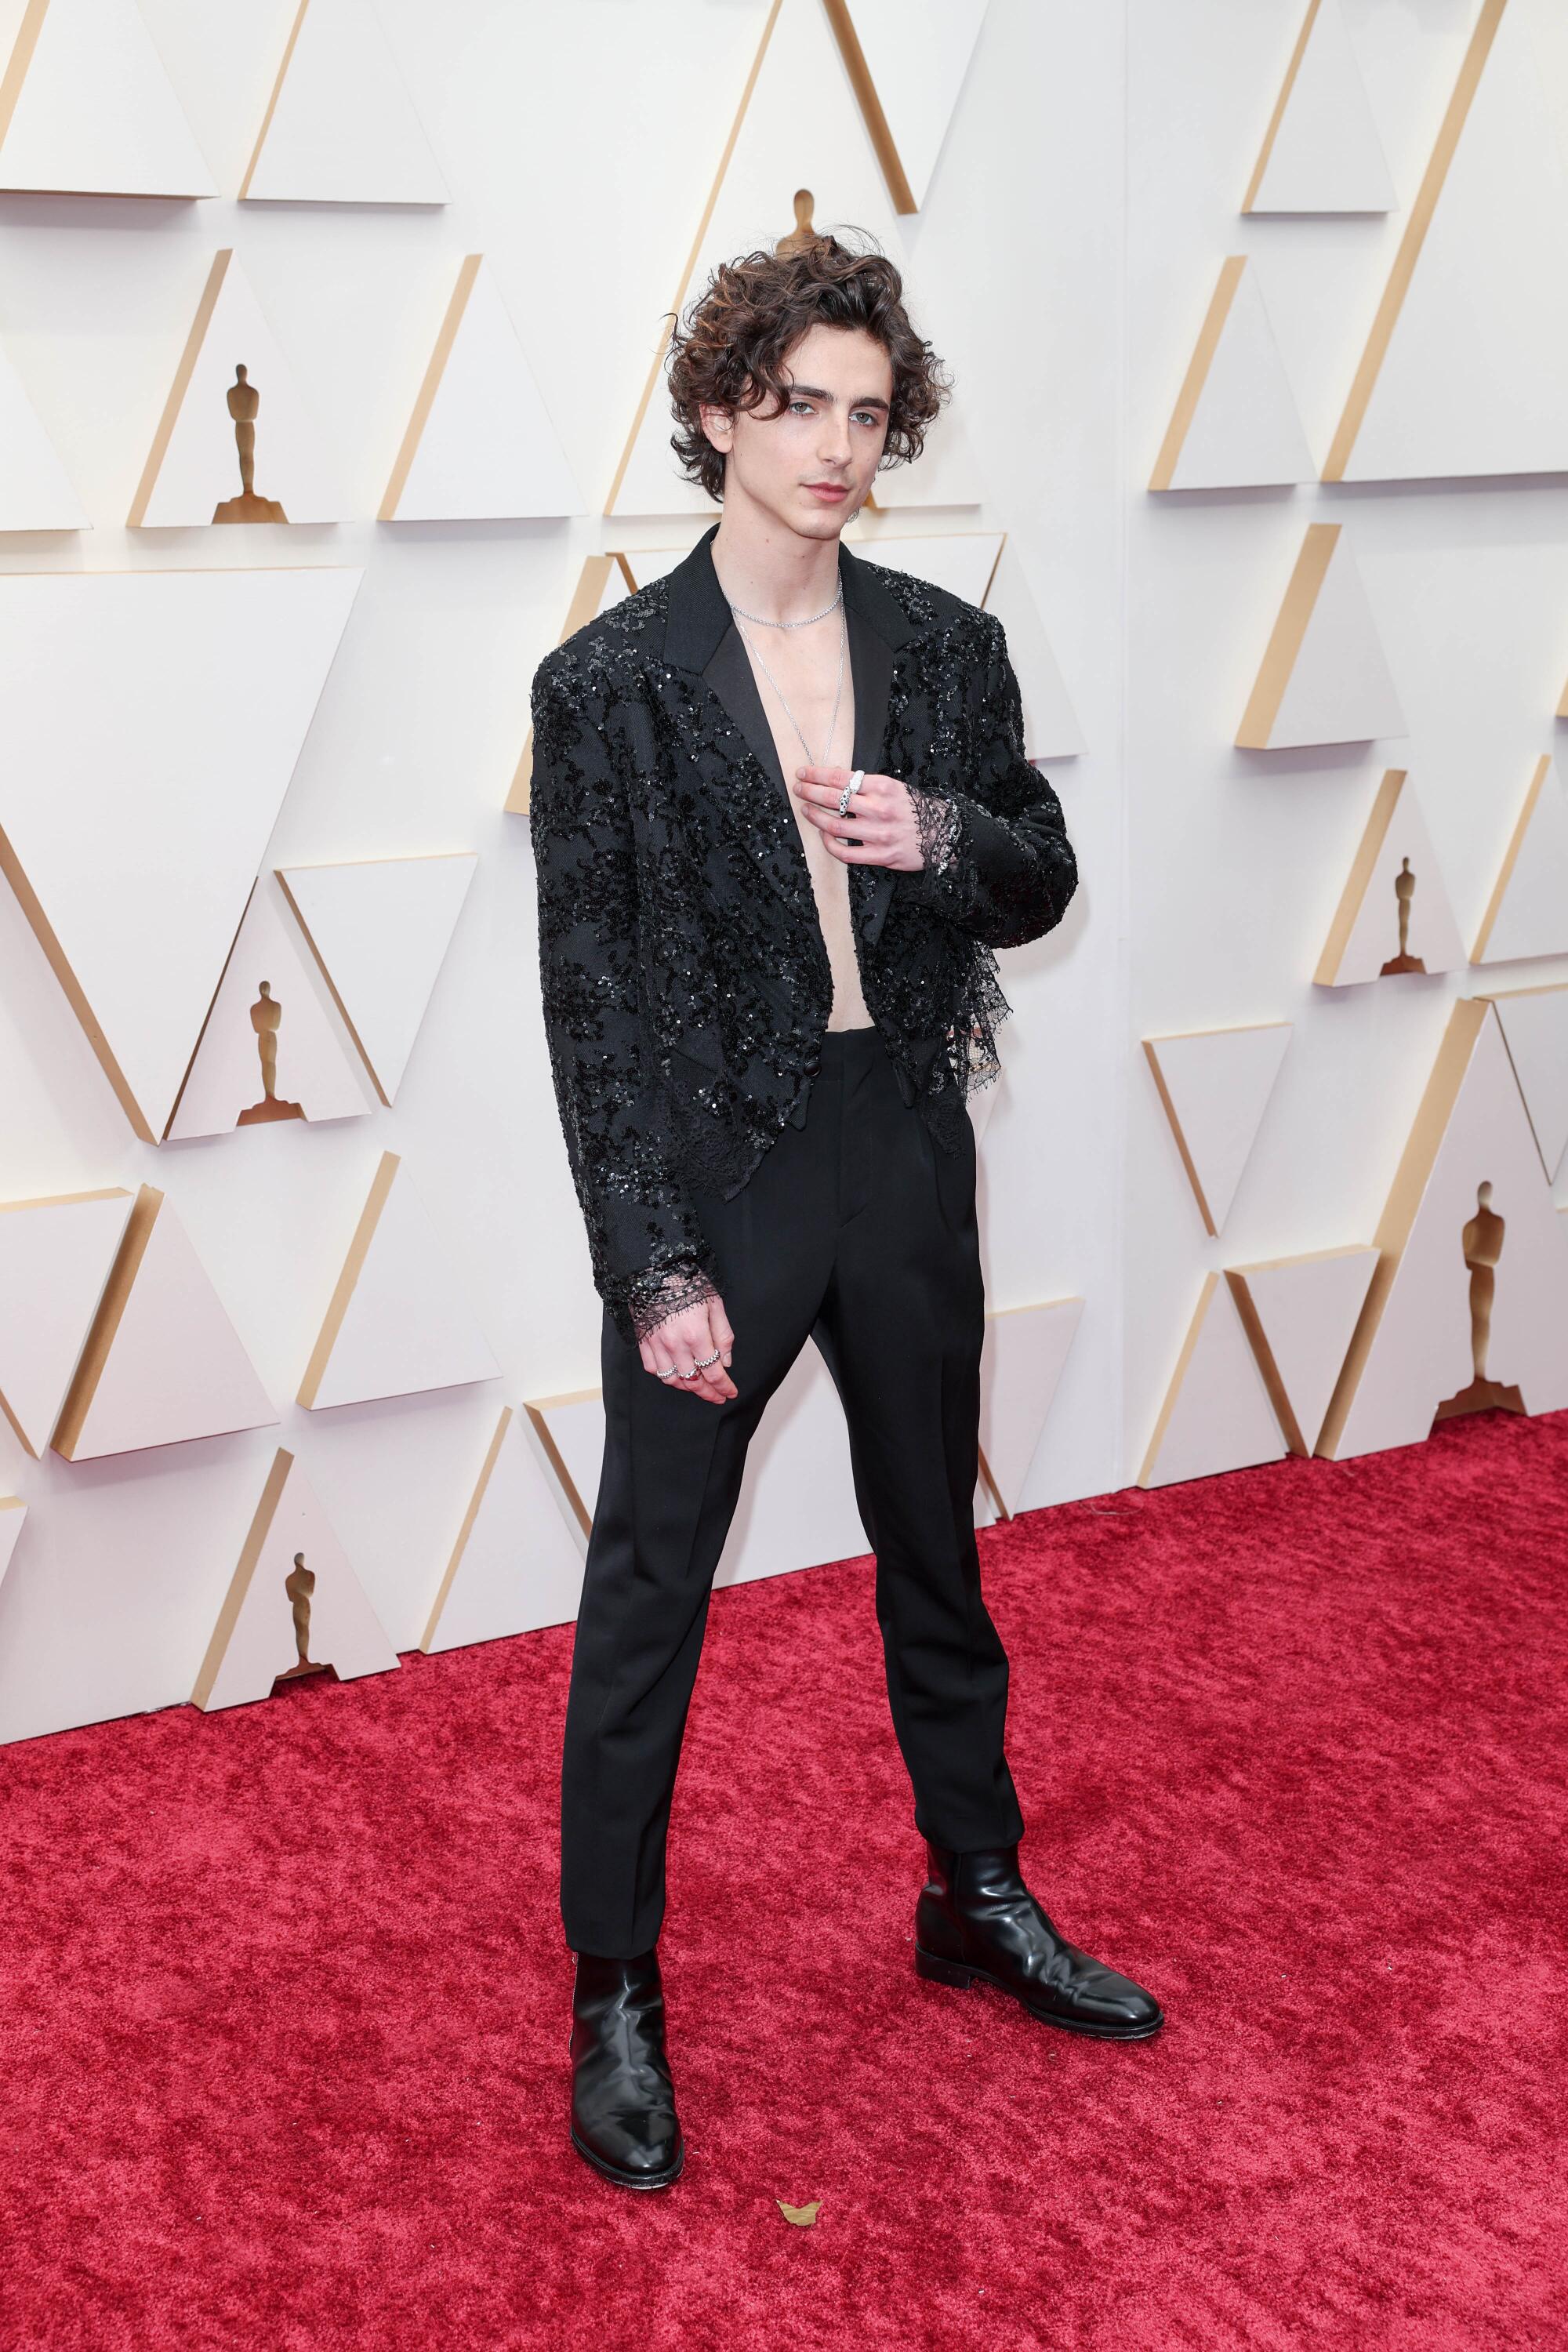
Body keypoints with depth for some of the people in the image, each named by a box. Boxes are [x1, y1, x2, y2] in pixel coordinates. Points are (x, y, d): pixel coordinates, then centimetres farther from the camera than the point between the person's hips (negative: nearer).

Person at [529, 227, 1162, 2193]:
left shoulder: (945, 648, 3)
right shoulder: (612, 678, -9)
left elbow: (1043, 884, 12)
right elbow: (588, 993, -10)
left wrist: (946, 836, -13)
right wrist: (656, 1265, -14)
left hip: (906, 1154, 4)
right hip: (712, 1173, -4)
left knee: (937, 1555, 19)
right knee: (647, 1594, 4)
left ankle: (979, 1897, 39)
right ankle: (614, 1996, 21)